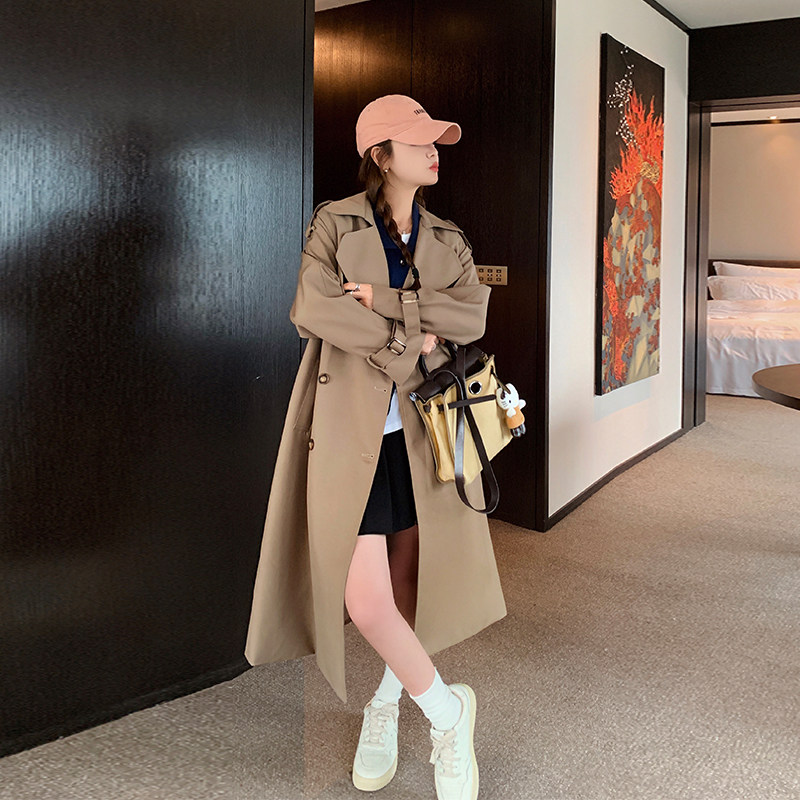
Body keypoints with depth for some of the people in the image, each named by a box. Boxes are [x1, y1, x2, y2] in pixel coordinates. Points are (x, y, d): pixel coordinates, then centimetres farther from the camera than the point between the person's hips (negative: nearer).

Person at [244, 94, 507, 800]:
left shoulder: (448, 241, 11)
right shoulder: (335, 224, -1)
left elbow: (472, 315, -7)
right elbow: (313, 309, -17)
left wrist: (382, 302, -16)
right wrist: (408, 337, -13)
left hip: (424, 426, 4)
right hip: (354, 429, -4)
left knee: (409, 579, 10)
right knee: (366, 597, -10)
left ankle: (386, 703, 35)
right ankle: (447, 711, 13)